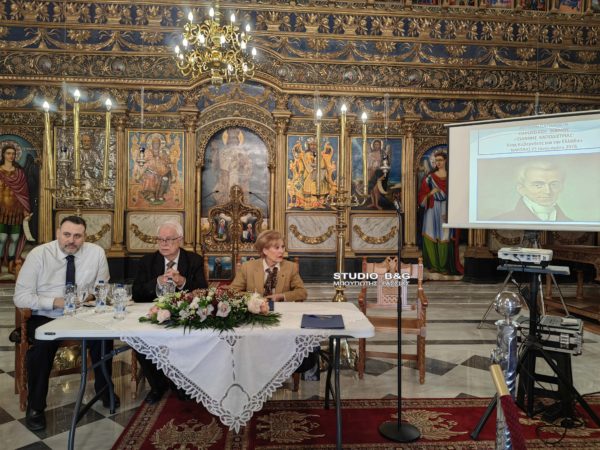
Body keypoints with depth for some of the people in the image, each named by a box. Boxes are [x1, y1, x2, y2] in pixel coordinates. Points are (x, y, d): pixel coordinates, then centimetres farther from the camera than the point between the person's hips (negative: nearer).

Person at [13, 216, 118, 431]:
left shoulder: (96, 252, -6)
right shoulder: (38, 254, -11)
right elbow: (20, 297, -10)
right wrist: (55, 302, -23)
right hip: (45, 317, -1)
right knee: (42, 345, -30)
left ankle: (104, 389, 4)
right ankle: (35, 407, -6)